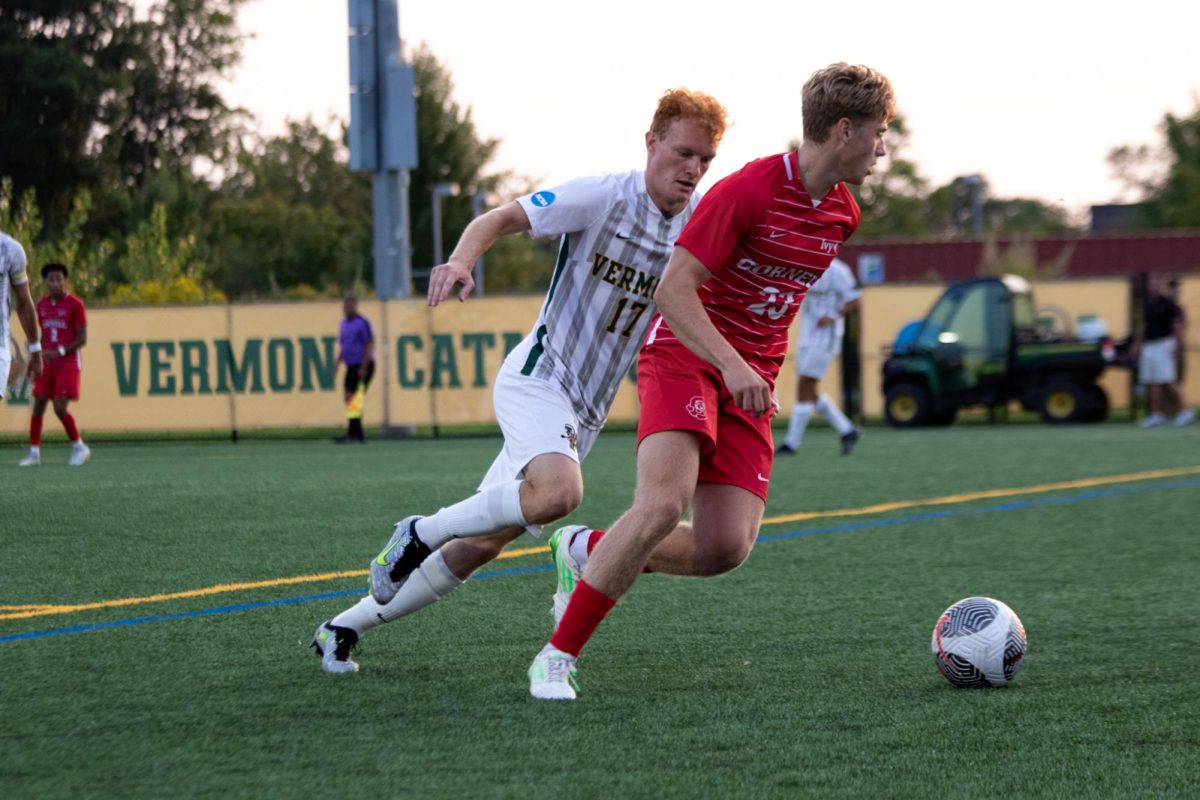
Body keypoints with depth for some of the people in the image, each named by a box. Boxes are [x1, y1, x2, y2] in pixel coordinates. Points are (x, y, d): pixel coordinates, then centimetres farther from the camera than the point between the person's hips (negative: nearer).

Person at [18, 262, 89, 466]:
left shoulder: (75, 304, -9)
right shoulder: (42, 305, 9)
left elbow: (82, 339, -10)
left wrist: (60, 351, -20)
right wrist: (41, 355, 7)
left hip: (68, 364, -6)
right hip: (49, 364, 6)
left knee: (60, 408, -13)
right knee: (38, 405, 0)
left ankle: (79, 447, 5)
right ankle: (34, 453, 6)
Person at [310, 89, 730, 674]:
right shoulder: (603, 197, -15)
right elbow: (502, 218, -15)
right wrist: (462, 261, -35)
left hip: (584, 414, 6)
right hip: (537, 379, -6)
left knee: (480, 545, 4)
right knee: (560, 492, -35)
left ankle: (343, 628, 19)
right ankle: (421, 532, -11)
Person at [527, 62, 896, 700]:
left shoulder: (842, 213, 7)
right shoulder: (746, 190, -16)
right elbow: (673, 290, -19)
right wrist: (732, 366, -29)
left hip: (749, 380, 7)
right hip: (684, 356, -7)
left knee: (726, 548, -10)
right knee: (663, 504, -27)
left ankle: (589, 552, 17)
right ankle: (558, 656, -15)